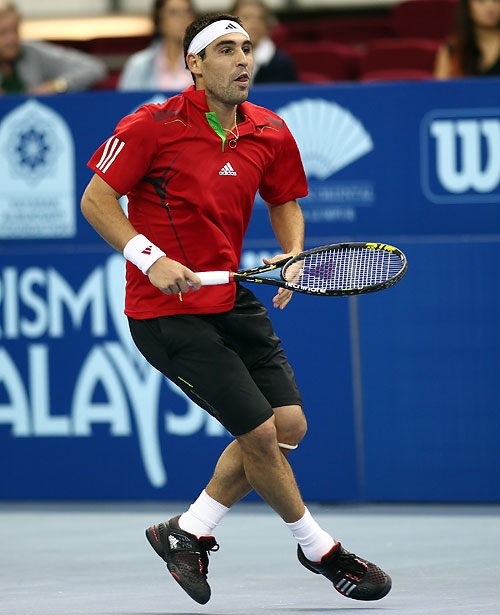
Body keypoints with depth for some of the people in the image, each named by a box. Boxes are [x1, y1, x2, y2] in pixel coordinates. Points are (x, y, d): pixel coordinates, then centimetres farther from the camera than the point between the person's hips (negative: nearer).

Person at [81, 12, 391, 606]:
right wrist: (151, 258, -21)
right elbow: (95, 201, -10)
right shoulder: (153, 126, -14)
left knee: (288, 425, 2)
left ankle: (186, 533, 18)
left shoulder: (270, 134, 3)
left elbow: (285, 201, 19)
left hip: (230, 299, 7)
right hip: (166, 311, -7)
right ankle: (319, 550, 12)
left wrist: (293, 256, -1)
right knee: (258, 431, -9)